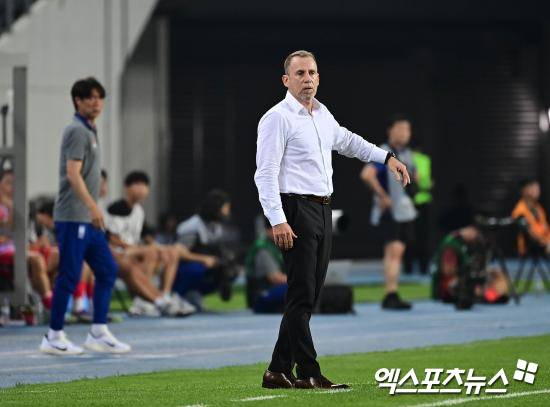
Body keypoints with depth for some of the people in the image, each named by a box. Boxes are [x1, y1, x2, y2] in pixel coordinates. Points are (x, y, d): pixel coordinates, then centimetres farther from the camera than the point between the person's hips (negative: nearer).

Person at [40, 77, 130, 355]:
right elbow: (72, 173, -21)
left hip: (88, 219, 10)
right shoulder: (77, 131, -11)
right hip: (73, 217, -10)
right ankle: (54, 337, 0)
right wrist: (92, 206, -29)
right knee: (70, 276, -6)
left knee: (107, 271, 7)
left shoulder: (89, 131, 19)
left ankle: (98, 333, 9)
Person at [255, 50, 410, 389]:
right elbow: (266, 173, -16)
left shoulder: (322, 114, 16)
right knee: (302, 295, -9)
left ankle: (279, 372, 14)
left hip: (323, 210, 9)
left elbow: (347, 141, 36)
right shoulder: (278, 118, -10)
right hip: (296, 211, -9)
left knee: (309, 296, 9)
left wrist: (387, 157, 32)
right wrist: (277, 221, -23)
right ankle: (309, 373, -8)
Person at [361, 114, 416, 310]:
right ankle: (391, 295, -22)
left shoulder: (406, 154, 14)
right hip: (389, 211, -8)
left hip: (405, 211, 8)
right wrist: (383, 196, -23)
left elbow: (412, 176, 32)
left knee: (397, 252, 10)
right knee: (394, 250, -17)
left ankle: (390, 298, 14)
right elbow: (367, 174, -28)